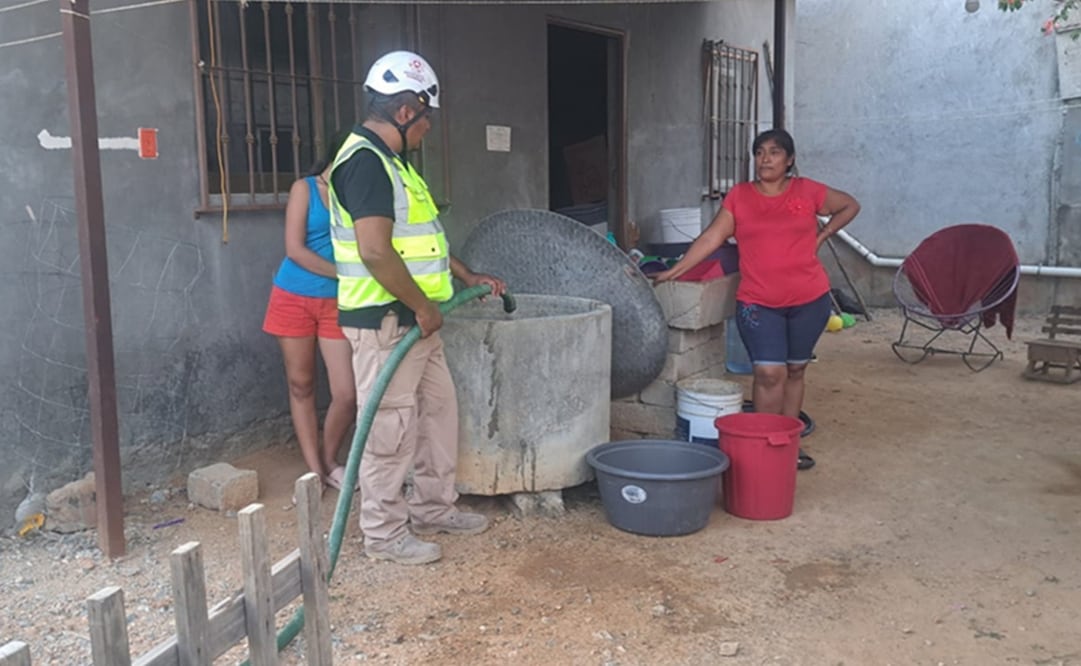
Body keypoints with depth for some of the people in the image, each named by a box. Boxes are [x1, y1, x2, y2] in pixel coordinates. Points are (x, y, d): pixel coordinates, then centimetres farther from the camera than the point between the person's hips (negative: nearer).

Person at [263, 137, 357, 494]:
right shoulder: (305, 188, -4)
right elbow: (294, 249, -11)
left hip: (337, 303, 1)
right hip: (294, 298, -1)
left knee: (346, 393, -5)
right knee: (301, 386, 7)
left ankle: (330, 461, 20)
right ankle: (314, 470, 20)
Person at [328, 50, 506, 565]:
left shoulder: (388, 161, 15)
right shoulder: (365, 161, -18)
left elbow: (422, 238, 24)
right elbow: (375, 252, -27)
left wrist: (469, 277, 23)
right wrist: (423, 306, -18)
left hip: (414, 319, 10)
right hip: (383, 321, -10)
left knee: (438, 410, 18)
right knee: (390, 428, 0)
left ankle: (433, 508, 31)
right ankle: (385, 533, 14)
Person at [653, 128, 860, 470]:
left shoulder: (808, 191, 2)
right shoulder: (739, 196, 1)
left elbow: (850, 205, 17)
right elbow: (710, 239, -3)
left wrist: (821, 235, 5)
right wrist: (673, 272, -9)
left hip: (809, 300, 2)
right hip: (758, 303, -1)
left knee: (794, 370, 12)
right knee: (769, 373, -9)